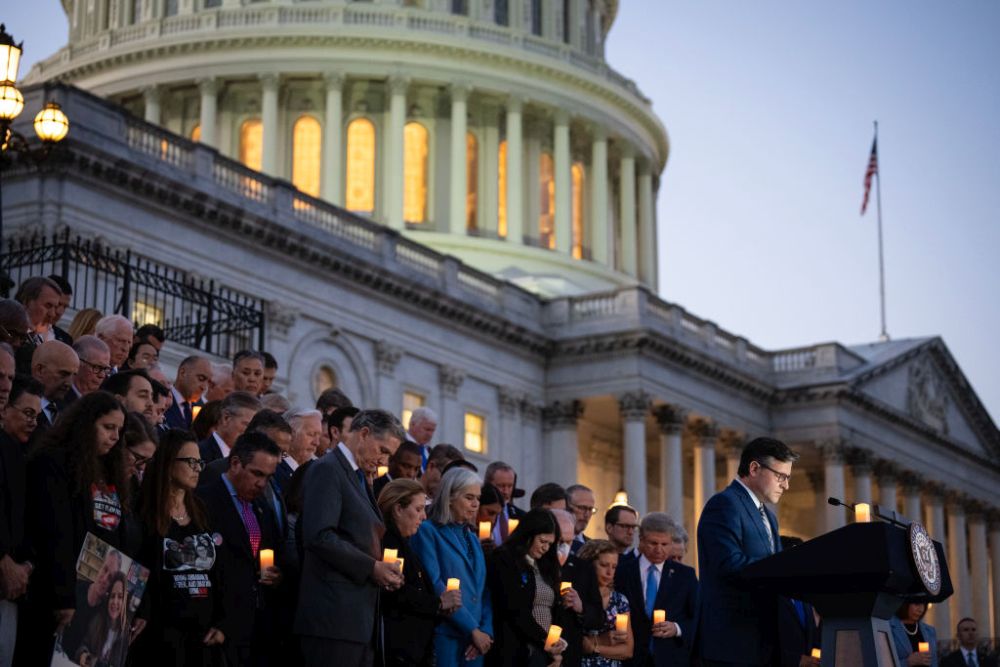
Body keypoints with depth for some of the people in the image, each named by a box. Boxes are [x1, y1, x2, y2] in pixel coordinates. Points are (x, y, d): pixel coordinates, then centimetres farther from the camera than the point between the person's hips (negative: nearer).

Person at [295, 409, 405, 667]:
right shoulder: (327, 469, -8)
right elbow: (319, 536, -19)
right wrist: (371, 567, -16)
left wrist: (381, 569, 7)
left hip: (361, 616, 9)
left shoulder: (359, 477, 21)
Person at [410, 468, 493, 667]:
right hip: (444, 637, -6)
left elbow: (483, 590, 14)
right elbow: (435, 586, -13)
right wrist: (473, 629, -13)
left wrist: (486, 631, -3)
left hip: (475, 643, 6)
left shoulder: (471, 538, 19)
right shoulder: (427, 531, -2)